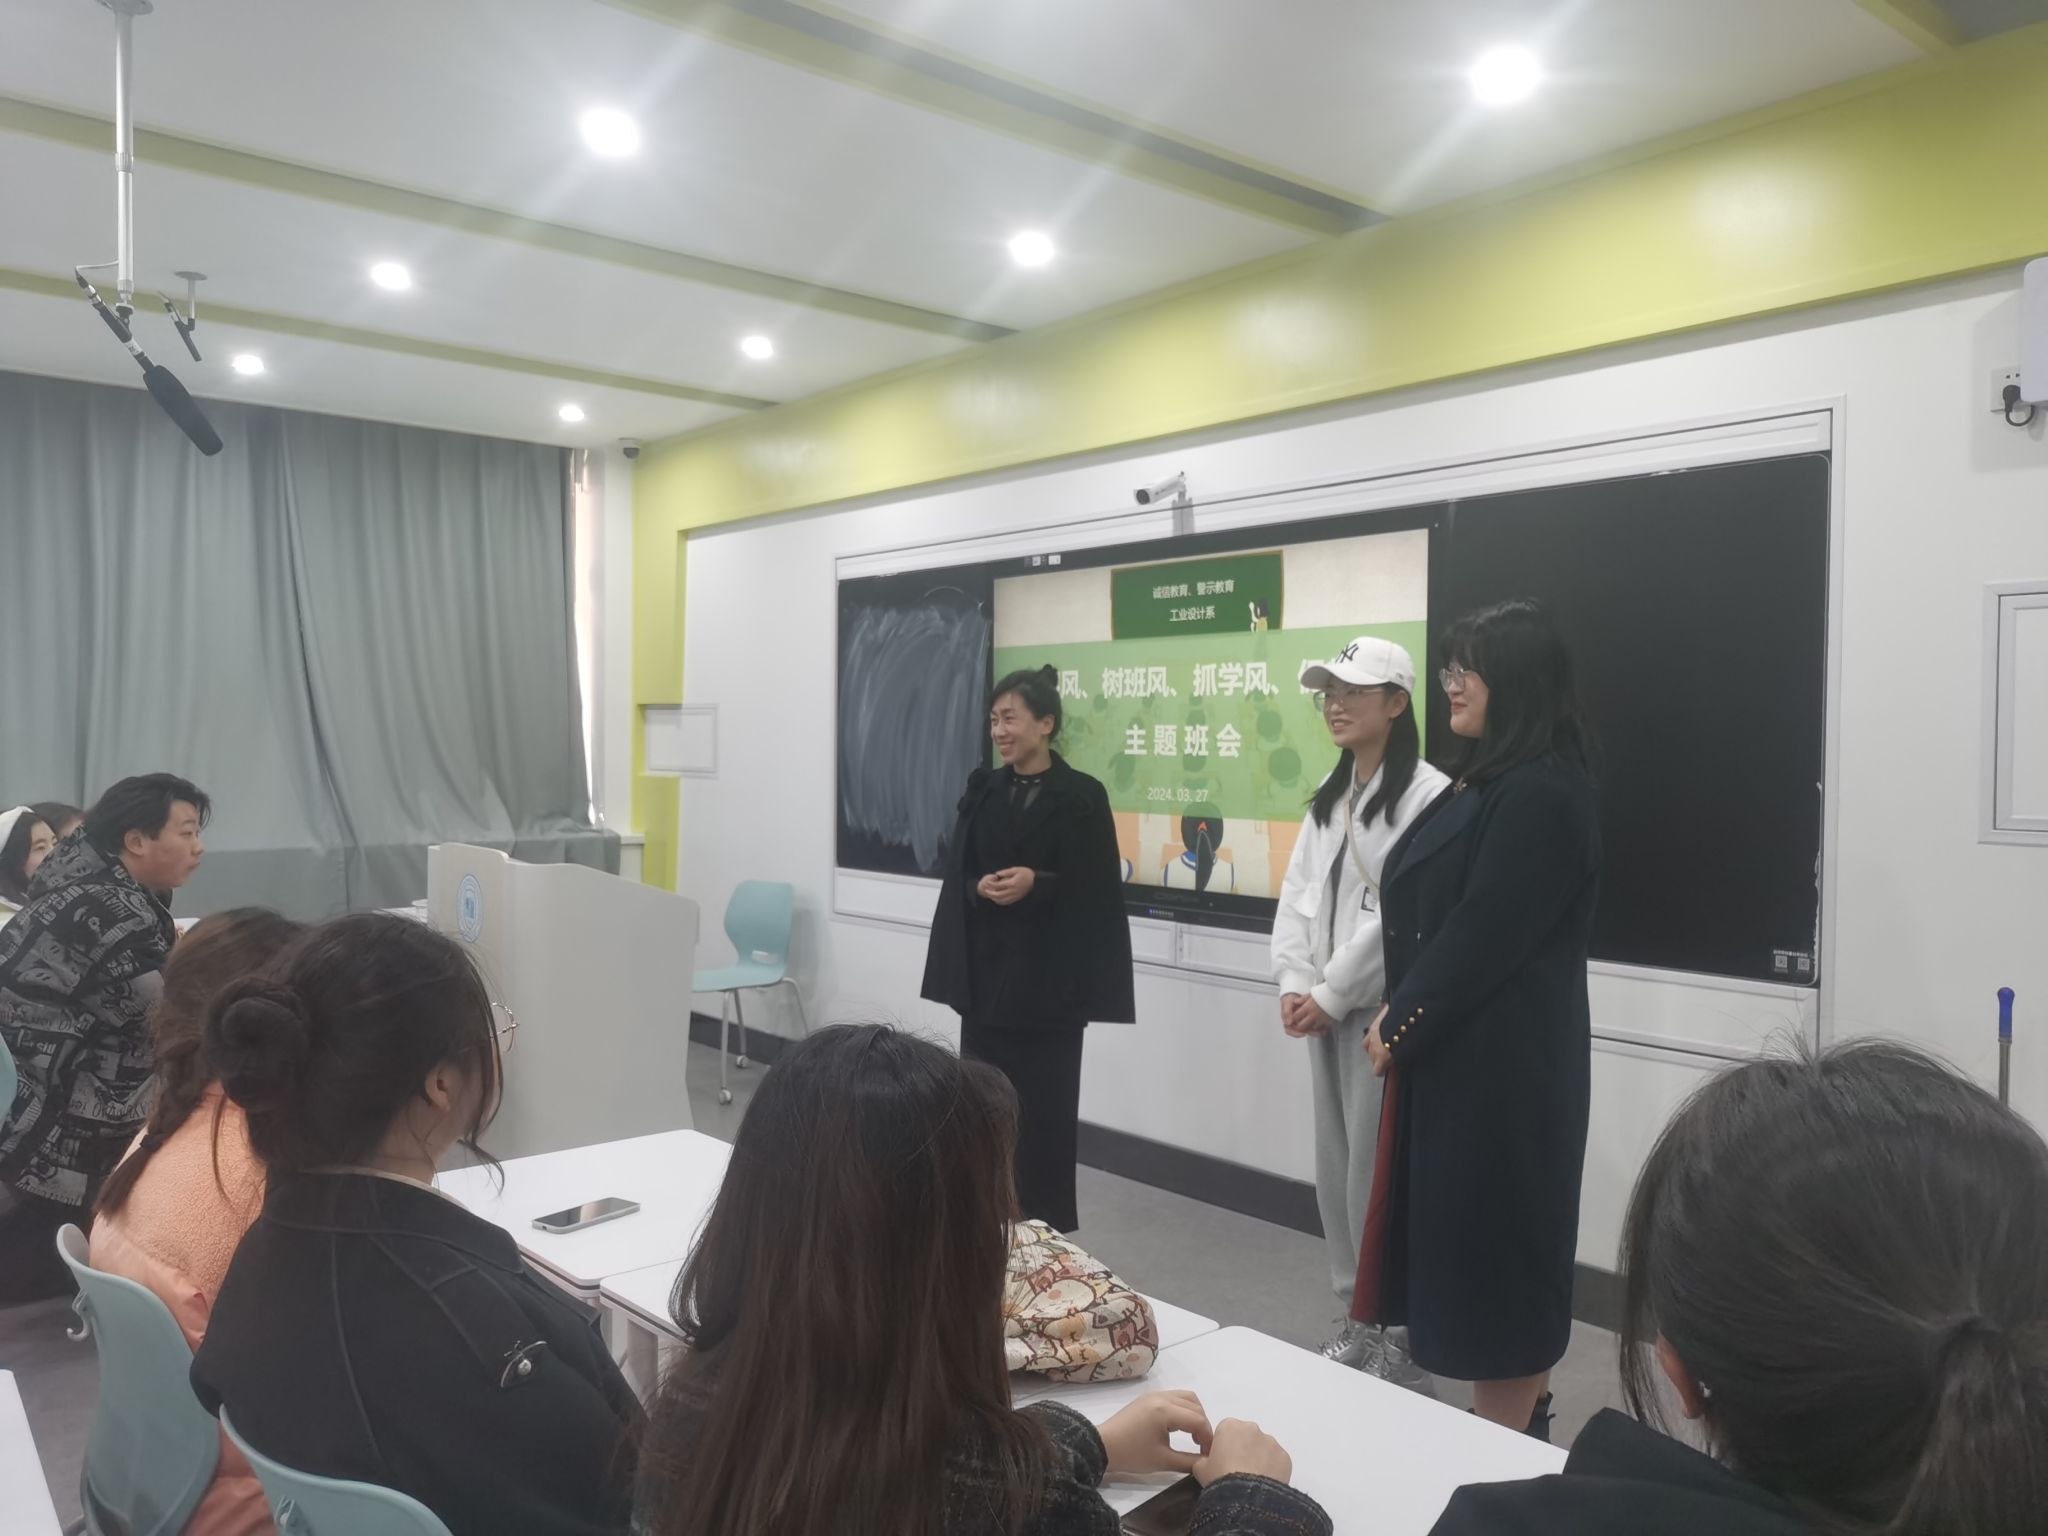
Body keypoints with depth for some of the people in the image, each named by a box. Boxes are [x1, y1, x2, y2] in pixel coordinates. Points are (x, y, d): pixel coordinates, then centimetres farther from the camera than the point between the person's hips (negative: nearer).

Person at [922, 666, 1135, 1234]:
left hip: (1049, 973, -4)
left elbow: (1096, 891, -6)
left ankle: (1046, 1230, 14)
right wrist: (980, 888, -13)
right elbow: (956, 876, 8)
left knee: (1044, 1105, 1)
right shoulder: (983, 790, 9)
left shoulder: (1082, 796, -4)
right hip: (986, 966, 4)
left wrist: (1037, 883, -19)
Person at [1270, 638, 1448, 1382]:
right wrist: (1294, 984, -3)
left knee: (1381, 1173, -3)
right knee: (1337, 1169, 14)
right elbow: (1296, 894, 10)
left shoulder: (1427, 794, -13)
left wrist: (1331, 994, -14)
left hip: (1386, 1010, -8)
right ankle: (1360, 1315, 29)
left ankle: (1401, 1335, 13)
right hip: (1326, 1008, 8)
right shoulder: (1329, 796, 13)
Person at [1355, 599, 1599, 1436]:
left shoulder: (1541, 795, -19)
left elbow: (1483, 937, -22)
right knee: (1476, 1242, 16)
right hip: (1454, 1053, 10)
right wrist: (1396, 1017, 4)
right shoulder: (1484, 781, 13)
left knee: (1498, 1244, 2)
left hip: (1504, 1062, -10)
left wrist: (1399, 1027, -11)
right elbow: (1426, 916, 14)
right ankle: (1519, 1427, 30)